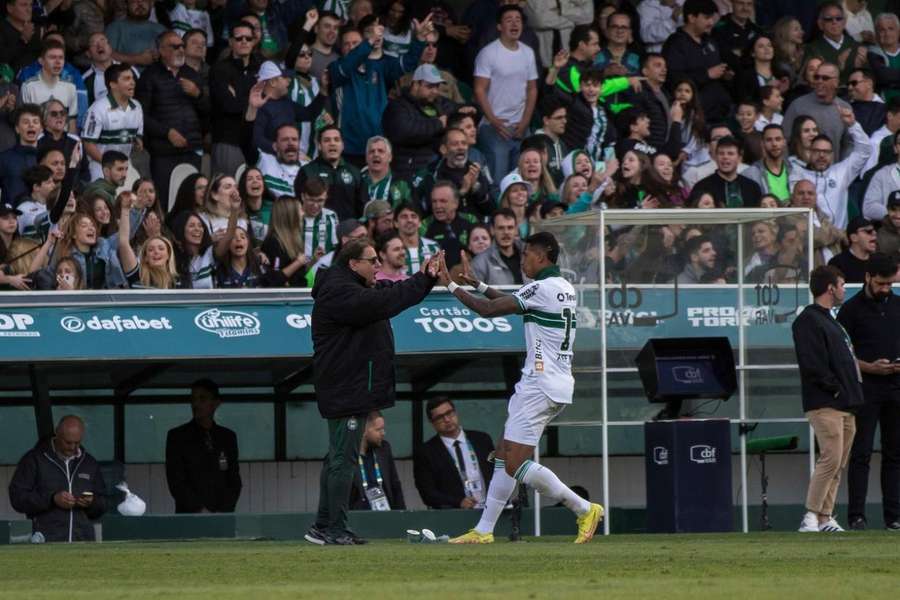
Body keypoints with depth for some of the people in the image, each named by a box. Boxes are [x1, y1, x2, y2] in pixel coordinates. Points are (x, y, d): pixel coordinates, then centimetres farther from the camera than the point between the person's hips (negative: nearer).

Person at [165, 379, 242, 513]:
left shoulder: (228, 437, 15)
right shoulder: (177, 436, 7)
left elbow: (234, 481, 14)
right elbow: (175, 482, -1)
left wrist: (224, 511, -3)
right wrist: (199, 511, -11)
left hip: (222, 518, 3)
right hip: (190, 518, -3)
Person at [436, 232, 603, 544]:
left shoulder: (542, 288, -14)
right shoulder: (563, 287, 15)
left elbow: (487, 309, -14)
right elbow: (514, 303, 29)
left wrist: (451, 284, -3)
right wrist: (475, 283, 28)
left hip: (539, 386, -10)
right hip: (558, 385, 10)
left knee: (516, 463, -11)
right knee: (504, 456, 11)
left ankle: (585, 509, -7)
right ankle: (483, 530, 12)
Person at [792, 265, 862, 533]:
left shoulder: (829, 320, 24)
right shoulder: (808, 321, -8)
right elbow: (812, 365, -18)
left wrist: (851, 392, 12)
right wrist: (835, 388, -15)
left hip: (845, 405, 10)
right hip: (825, 404, -10)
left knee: (838, 463, 7)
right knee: (830, 458, -16)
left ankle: (825, 518, 9)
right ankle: (811, 518, -15)